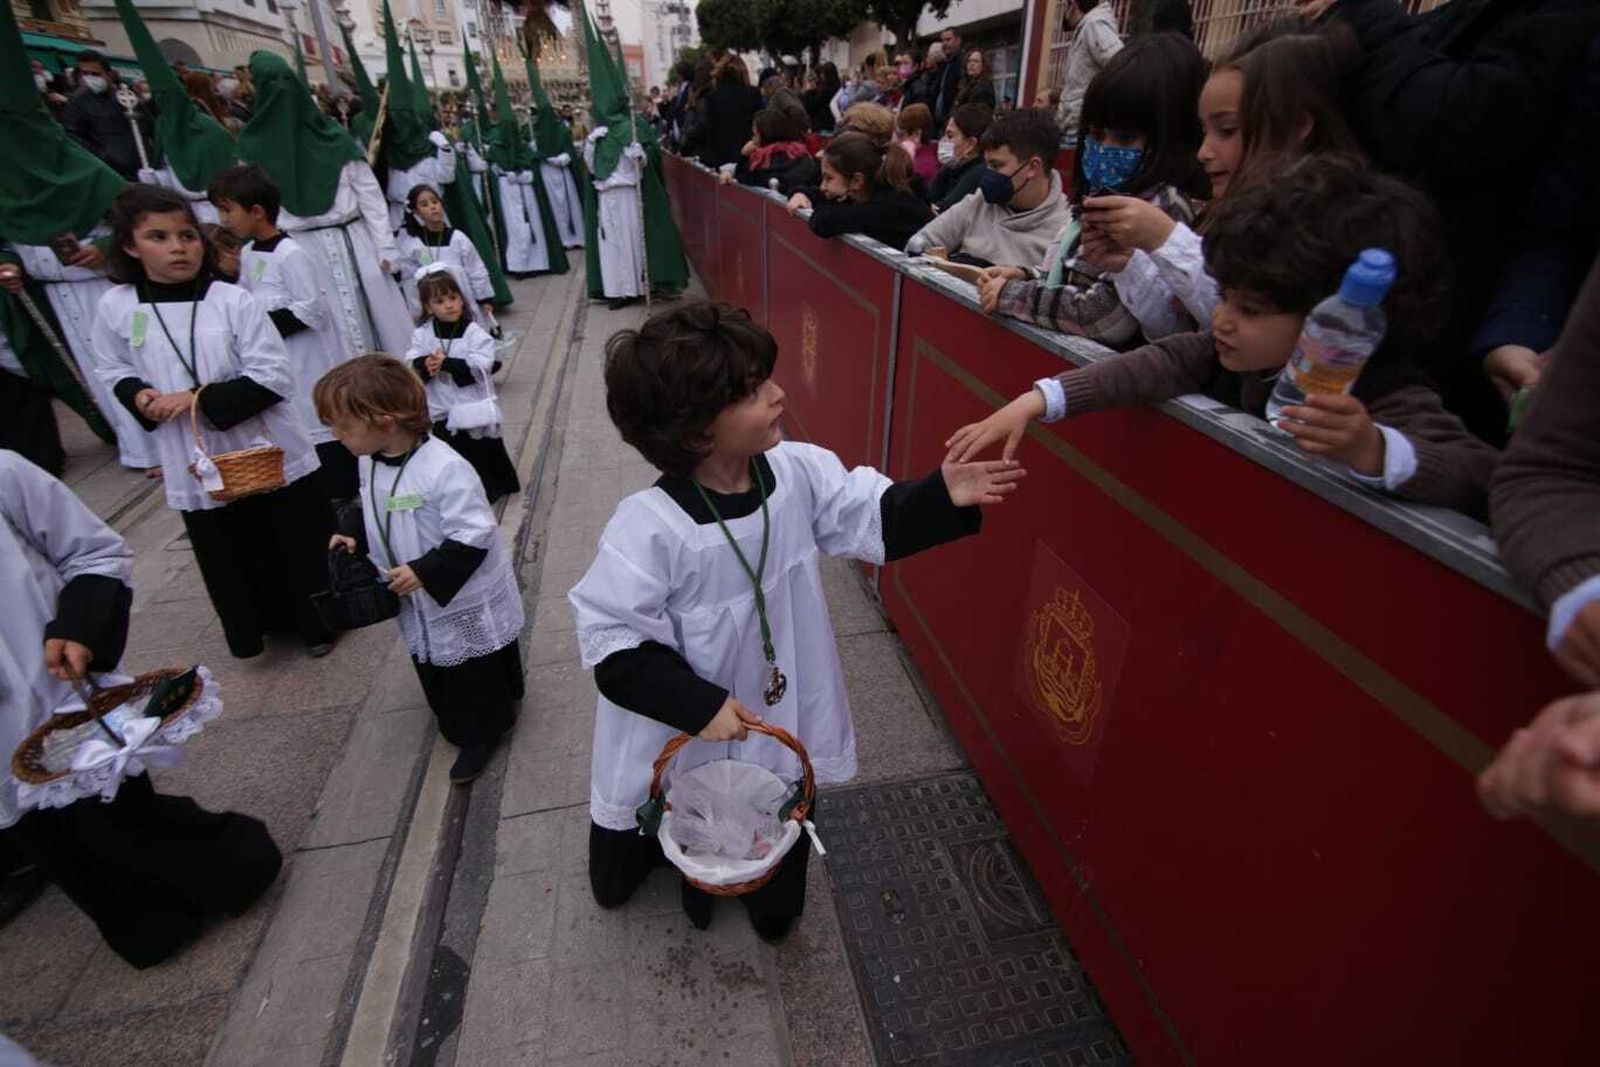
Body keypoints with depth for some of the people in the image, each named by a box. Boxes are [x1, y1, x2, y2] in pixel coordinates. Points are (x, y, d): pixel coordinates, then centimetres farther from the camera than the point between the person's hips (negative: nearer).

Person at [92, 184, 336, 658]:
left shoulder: (233, 300, -10)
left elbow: (275, 378, -14)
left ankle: (318, 622, 31)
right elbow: (115, 372, 14)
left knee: (299, 548, 9)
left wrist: (201, 399, -19)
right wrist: (138, 396, -7)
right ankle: (254, 629, 37)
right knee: (230, 558, 15)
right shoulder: (116, 307, -1)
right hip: (197, 465, 3)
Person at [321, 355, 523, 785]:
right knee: (432, 665, 24)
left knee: (474, 672, 9)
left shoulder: (444, 469, -31)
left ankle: (482, 732, 30)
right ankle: (458, 723, 47)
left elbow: (472, 535, -30)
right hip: (419, 602, 9)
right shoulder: (369, 461, -3)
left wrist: (424, 572, -29)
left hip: (466, 602, -8)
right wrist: (353, 532, -2)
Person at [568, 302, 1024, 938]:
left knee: (775, 910, 27)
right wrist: (697, 705, -29)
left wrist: (941, 496, -19)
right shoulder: (649, 527, -31)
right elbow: (613, 644, -24)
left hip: (780, 720, 4)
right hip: (674, 742, -3)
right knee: (616, 884, 28)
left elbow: (870, 518, -4)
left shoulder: (798, 471, -16)